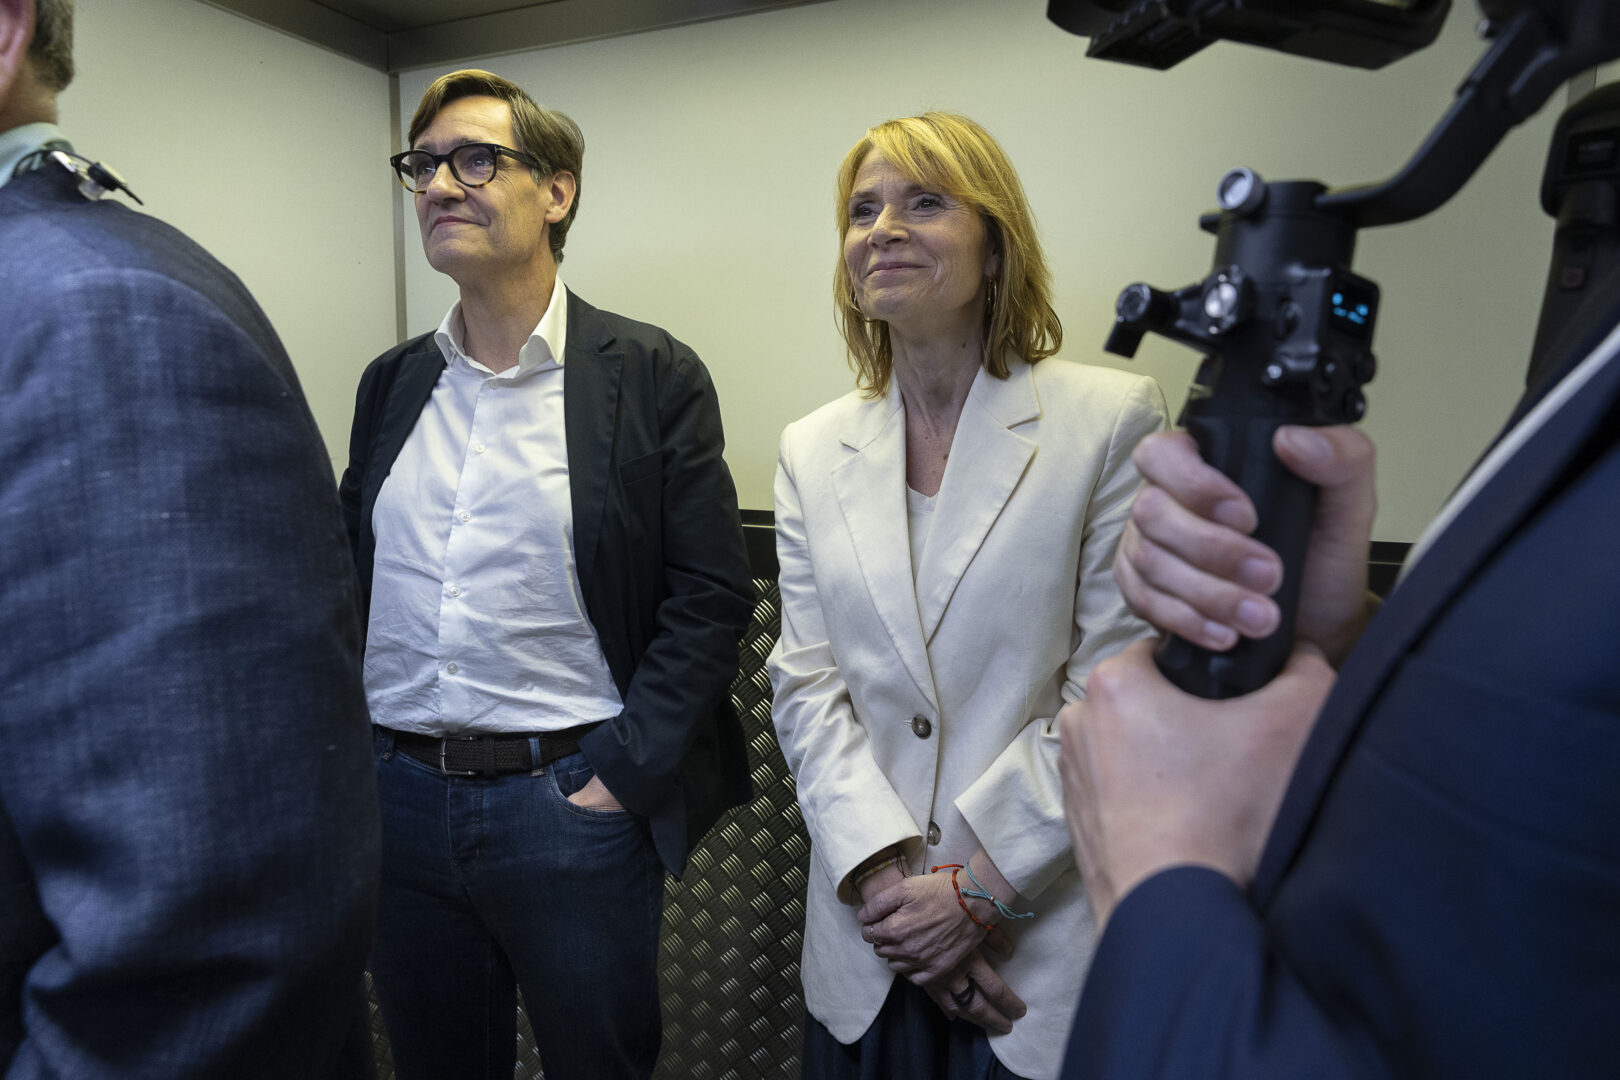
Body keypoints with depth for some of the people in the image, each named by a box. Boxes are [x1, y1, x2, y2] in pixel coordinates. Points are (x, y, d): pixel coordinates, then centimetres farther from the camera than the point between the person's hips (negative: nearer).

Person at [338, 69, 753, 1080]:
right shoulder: (392, 382, 8)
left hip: (571, 800, -4)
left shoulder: (652, 376, -7)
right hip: (398, 798, 5)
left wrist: (625, 772, -14)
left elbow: (712, 593, -10)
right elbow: (351, 573, 14)